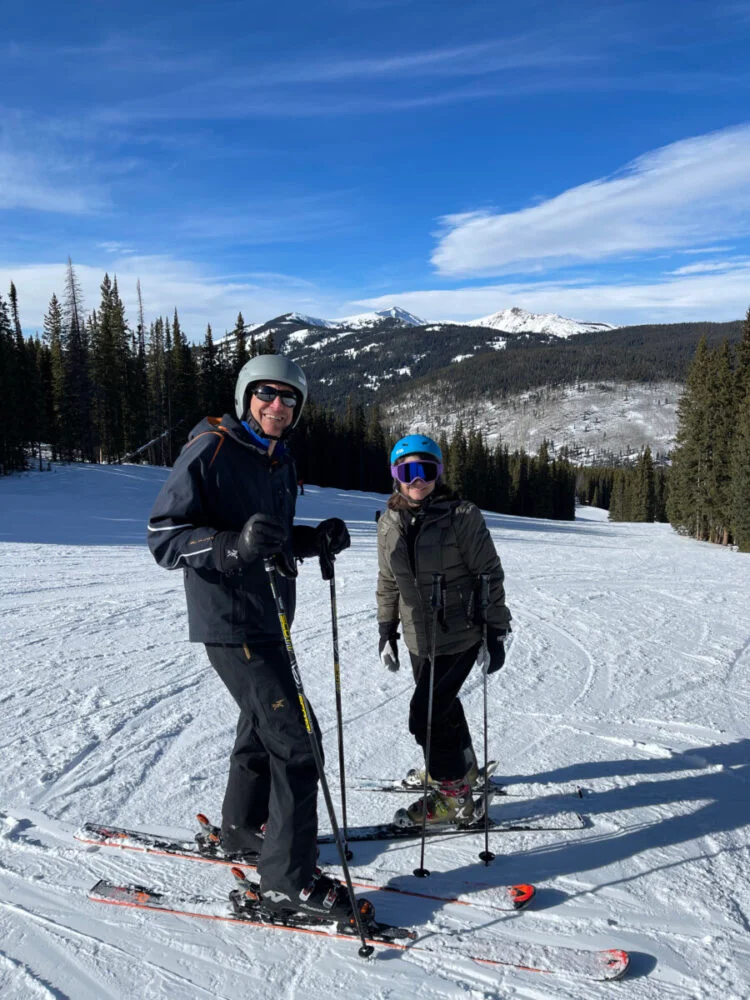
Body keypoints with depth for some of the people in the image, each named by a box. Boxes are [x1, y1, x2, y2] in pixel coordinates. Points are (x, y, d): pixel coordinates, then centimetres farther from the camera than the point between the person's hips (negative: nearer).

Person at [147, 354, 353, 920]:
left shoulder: (279, 460, 11)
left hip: (268, 616, 9)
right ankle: (289, 878, 6)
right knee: (295, 738, -8)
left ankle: (243, 831, 41)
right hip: (230, 620, -9)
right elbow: (166, 537, -17)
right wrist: (234, 546, -33)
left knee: (264, 725, 21)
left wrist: (315, 539, 0)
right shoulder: (210, 449, -14)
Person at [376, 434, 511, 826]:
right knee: (442, 706, 21)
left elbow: (490, 574, -10)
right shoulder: (390, 522, 1)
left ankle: (452, 793, 11)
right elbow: (388, 582, 12)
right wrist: (386, 629, 13)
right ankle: (462, 767, 46)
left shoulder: (462, 517, -15)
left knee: (425, 714, -9)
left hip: (459, 635, -6)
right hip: (418, 638, 6)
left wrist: (495, 631, -10)